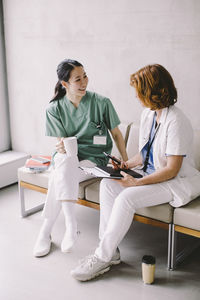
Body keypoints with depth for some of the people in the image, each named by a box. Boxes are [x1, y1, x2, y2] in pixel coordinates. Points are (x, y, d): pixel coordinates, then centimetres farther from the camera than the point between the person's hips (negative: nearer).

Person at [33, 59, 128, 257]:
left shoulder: (101, 103, -4)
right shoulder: (54, 109, 0)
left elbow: (116, 134, 5)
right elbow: (61, 142, -2)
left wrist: (126, 164, -1)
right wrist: (62, 148, -27)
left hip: (93, 159, -2)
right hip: (67, 158, 2)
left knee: (59, 178, -31)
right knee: (65, 159, -36)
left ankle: (45, 232, -19)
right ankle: (70, 223, -35)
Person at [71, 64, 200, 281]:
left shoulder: (176, 122, -22)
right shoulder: (147, 114, 6)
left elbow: (171, 170, -23)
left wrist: (137, 183, -25)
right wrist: (127, 164, 0)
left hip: (177, 182, -9)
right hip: (150, 174, 9)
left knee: (126, 197, -28)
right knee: (107, 184, -11)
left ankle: (102, 257, -13)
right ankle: (110, 251, -9)